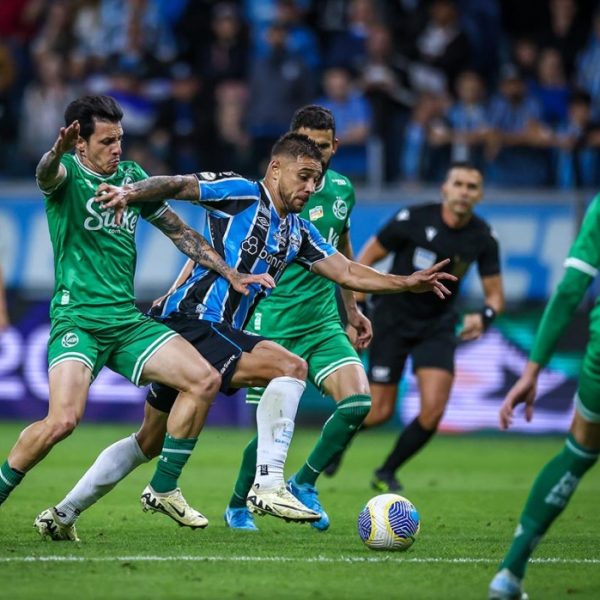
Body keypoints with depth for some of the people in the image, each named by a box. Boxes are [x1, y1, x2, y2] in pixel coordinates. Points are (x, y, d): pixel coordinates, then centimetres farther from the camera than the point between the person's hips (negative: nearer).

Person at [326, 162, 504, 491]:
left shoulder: (483, 238, -9)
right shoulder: (413, 219, -18)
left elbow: (495, 294, 0)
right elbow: (366, 258, -7)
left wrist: (484, 316, -23)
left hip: (438, 325, 3)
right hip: (392, 318, -3)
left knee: (433, 411, -12)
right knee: (380, 412, -2)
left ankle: (387, 472, 12)